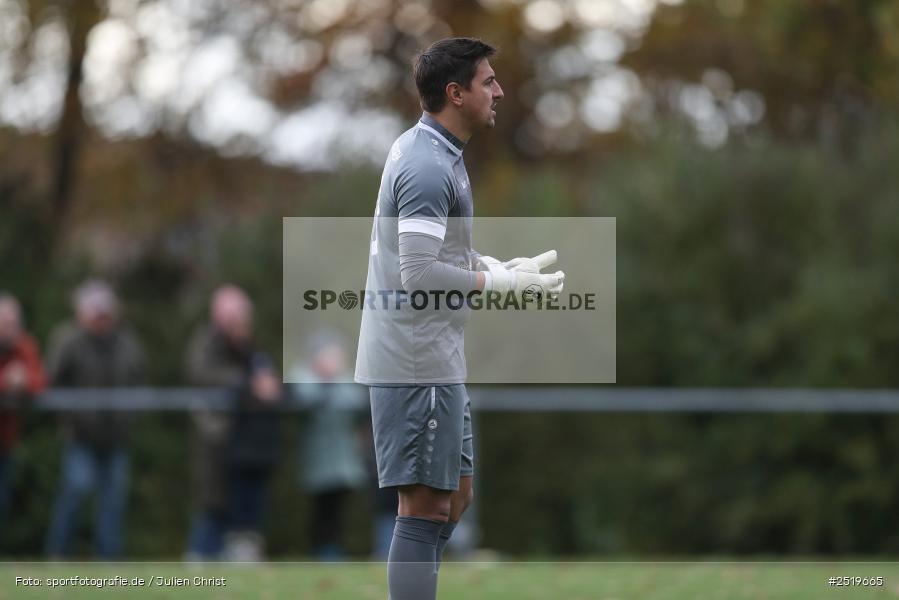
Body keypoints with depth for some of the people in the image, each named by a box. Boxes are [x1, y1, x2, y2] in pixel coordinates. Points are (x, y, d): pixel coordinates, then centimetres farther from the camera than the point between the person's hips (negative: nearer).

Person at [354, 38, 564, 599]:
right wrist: (501, 283, -18)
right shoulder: (428, 167, -18)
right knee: (425, 508, -8)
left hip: (436, 360, 10)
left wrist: (497, 268, 9)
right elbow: (418, 274, -24)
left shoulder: (426, 150, 13)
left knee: (454, 499, 16)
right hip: (417, 363, -10)